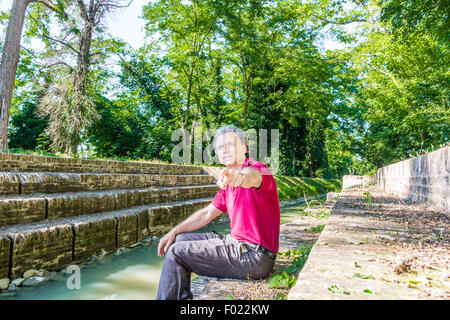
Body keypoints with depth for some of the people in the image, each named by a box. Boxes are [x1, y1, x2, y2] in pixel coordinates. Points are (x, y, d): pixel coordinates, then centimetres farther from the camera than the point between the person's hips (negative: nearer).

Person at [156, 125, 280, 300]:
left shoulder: (258, 168, -12)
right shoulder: (230, 183, 15)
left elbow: (253, 176, -39)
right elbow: (207, 213, 19)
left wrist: (240, 176, -63)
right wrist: (174, 232, 12)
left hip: (255, 255, -9)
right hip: (237, 243, 9)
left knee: (176, 253, -12)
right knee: (180, 240, 15)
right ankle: (183, 297, 25)